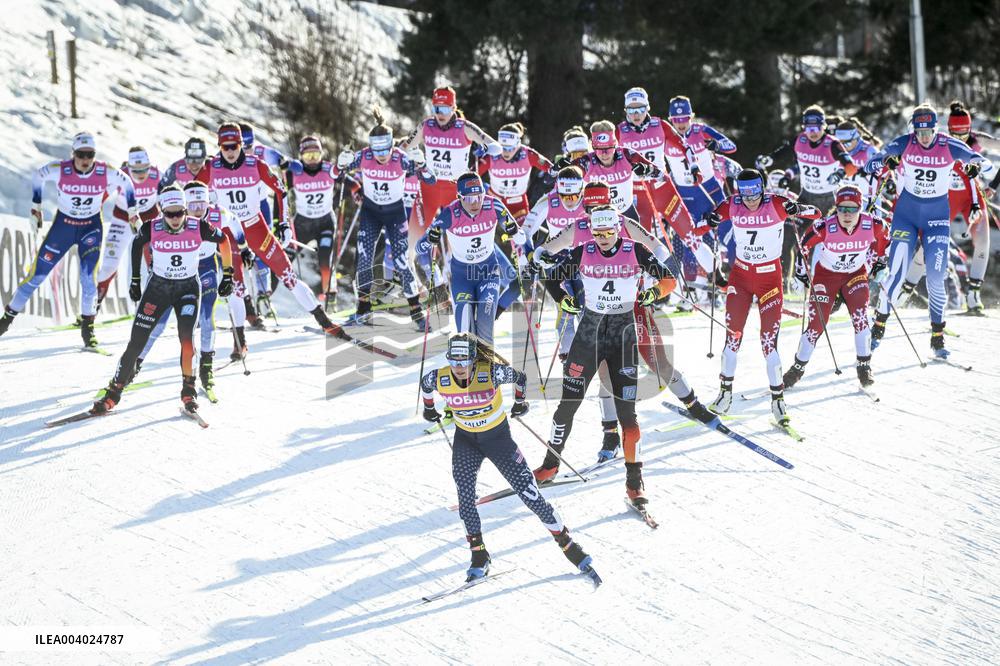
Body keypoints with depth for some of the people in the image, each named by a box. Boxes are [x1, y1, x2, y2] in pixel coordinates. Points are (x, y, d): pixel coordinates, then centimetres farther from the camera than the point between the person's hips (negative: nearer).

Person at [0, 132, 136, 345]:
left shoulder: (105, 173, -19)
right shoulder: (59, 170, -21)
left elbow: (125, 182, 2)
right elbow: (38, 177, 0)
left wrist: (132, 212, 10)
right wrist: (36, 207, 9)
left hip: (91, 226, 0)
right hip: (63, 224, 0)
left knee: (88, 277, -16)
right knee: (37, 274, 0)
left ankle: (87, 325, 2)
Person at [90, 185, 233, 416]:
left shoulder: (199, 228, -18)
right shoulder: (151, 229, -17)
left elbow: (224, 240, 0)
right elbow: (137, 244, 5)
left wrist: (228, 275, 4)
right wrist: (135, 280, 11)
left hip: (188, 288, -1)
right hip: (158, 287, 1)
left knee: (186, 338, -22)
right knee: (136, 342, -2)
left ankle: (188, 393, -4)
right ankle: (113, 394, 10)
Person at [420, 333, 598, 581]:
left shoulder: (491, 373, -29)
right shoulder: (439, 379, -21)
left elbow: (519, 376, -9)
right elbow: (425, 384, 4)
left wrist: (520, 402, 8)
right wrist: (429, 408, 21)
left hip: (498, 437, -2)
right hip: (466, 440, 2)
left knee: (528, 492, -3)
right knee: (465, 499, -11)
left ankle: (567, 543, 11)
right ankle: (479, 556, 5)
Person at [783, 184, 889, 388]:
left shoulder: (871, 226, -25)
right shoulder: (825, 228, -31)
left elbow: (882, 239, 1)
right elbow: (804, 244, -11)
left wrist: (879, 260, 7)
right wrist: (801, 269, -4)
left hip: (856, 274, 1)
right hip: (825, 275, -1)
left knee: (860, 317, -17)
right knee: (817, 323, -3)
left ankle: (864, 366, -2)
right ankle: (798, 368, 15)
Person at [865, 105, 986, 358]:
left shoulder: (949, 146, -13)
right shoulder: (904, 144, -12)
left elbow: (975, 157, 2)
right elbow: (869, 165, -9)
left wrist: (974, 165, -15)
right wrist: (885, 162, -25)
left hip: (937, 216, 0)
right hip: (907, 211, 0)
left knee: (936, 278, -6)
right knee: (896, 273, -8)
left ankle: (938, 337, 6)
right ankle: (878, 328, 10)